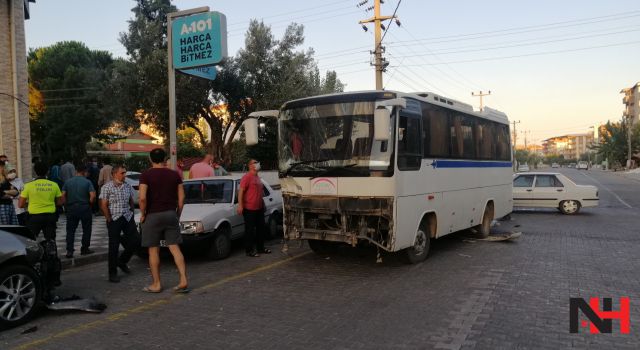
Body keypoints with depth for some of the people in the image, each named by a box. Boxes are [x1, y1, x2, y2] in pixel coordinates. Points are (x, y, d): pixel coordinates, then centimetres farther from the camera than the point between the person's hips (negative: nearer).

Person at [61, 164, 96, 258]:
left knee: (70, 230, 8)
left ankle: (69, 251, 2)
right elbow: (93, 196, -15)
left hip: (71, 208, 3)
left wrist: (66, 205, 9)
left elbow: (63, 195, -2)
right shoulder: (87, 182, -5)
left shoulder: (68, 182, 4)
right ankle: (84, 249, 16)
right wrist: (90, 204, 1)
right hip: (85, 208, -2)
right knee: (86, 229, 11)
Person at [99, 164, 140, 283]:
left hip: (128, 218, 5)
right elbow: (103, 205, -8)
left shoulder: (128, 186, 8)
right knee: (114, 246, 0)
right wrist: (109, 219, -9)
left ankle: (122, 261, 25)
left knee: (136, 240, 0)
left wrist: (131, 213, 9)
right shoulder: (107, 187, -7)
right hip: (114, 220, -5)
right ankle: (113, 273, 11)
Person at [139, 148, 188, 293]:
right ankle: (183, 281, -1)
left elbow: (142, 198, -17)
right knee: (174, 248, 5)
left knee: (153, 250, 6)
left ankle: (156, 284, 13)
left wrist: (142, 214, -3)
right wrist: (178, 214, 13)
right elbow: (181, 198, 3)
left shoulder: (146, 175, -7)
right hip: (171, 214, 4)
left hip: (153, 215, -3)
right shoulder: (174, 174, 5)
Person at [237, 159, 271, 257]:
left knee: (261, 228, 16)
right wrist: (240, 205, -23)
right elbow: (241, 191, -17)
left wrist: (263, 204, 24)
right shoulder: (247, 177, -12)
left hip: (259, 208, 9)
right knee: (250, 230, -1)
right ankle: (249, 250, 8)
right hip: (249, 209, -9)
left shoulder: (257, 177, 14)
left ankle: (260, 247, 28)